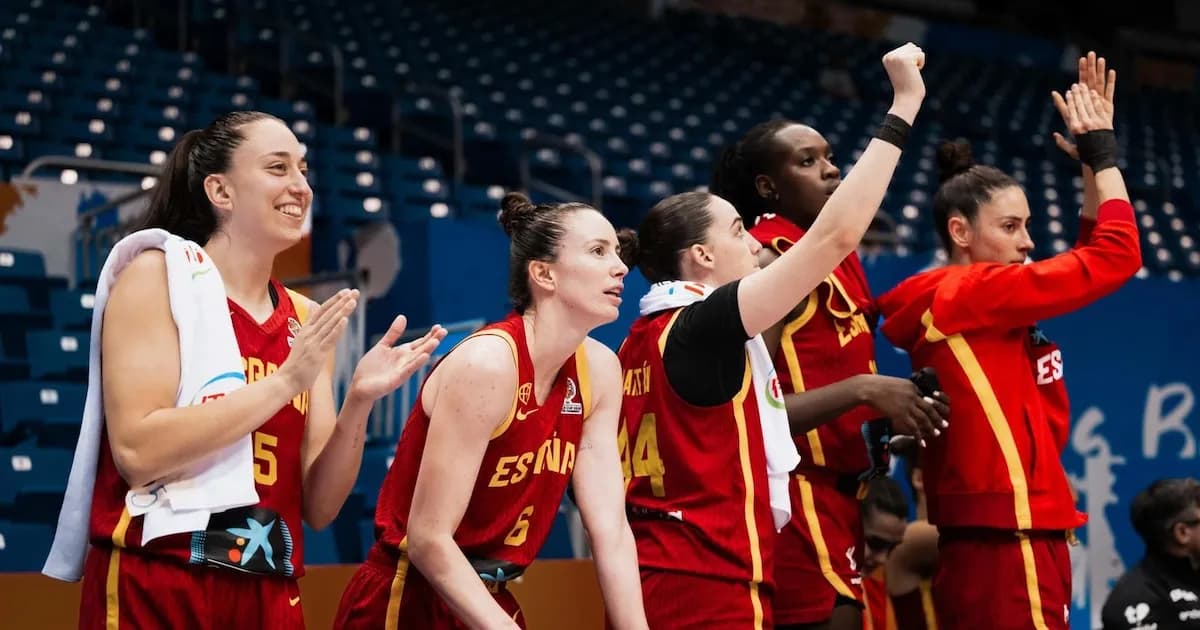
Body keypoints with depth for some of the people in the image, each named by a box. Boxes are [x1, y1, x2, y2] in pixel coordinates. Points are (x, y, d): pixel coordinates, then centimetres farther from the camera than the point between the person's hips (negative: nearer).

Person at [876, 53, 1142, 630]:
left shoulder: (977, 308, 15)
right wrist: (1101, 152, 5)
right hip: (1003, 542, -10)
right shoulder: (964, 293, -9)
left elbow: (1091, 259, 27)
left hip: (1000, 541, 10)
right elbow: (1117, 256, -8)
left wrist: (1092, 168, 22)